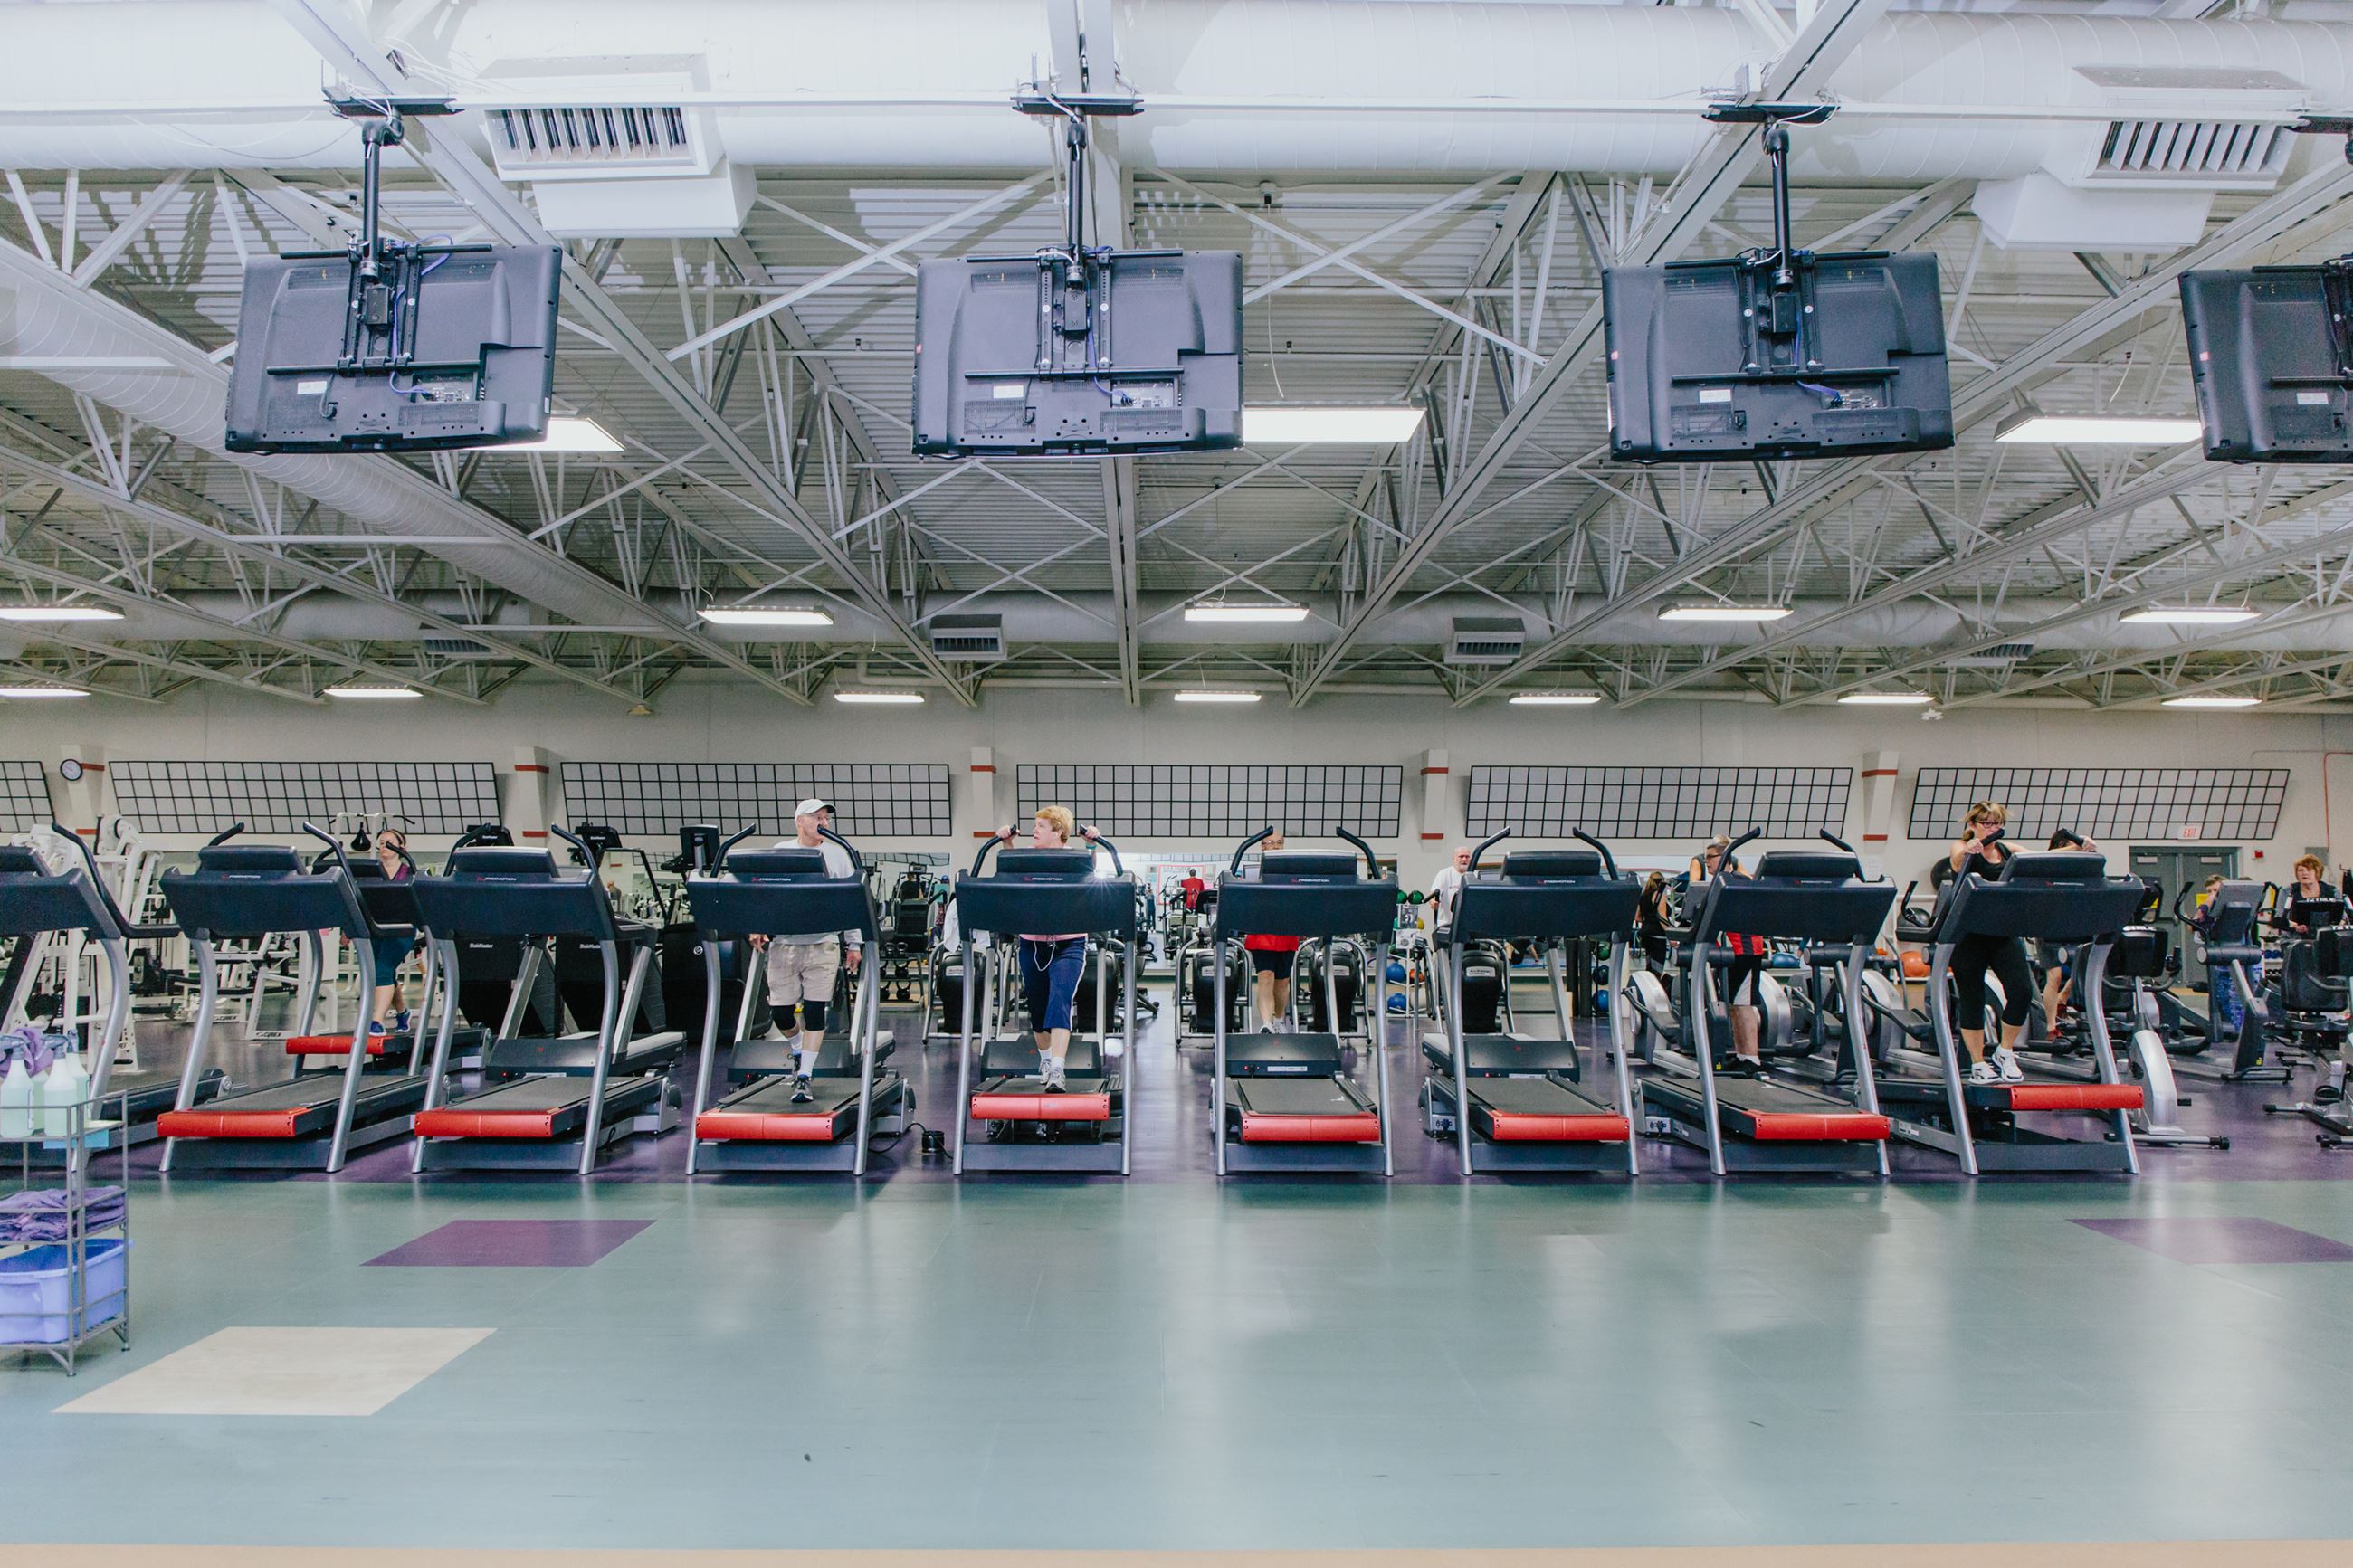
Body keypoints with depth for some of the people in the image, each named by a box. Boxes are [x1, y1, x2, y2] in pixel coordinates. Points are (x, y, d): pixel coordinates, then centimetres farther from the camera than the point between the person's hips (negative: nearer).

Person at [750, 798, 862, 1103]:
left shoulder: (837, 855, 9)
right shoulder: (778, 852, 11)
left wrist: (853, 944, 6)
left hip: (823, 944, -1)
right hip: (783, 943, 1)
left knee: (814, 1010, -7)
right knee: (780, 1010, 1)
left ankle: (804, 1077, 1)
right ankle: (799, 1051, 33)